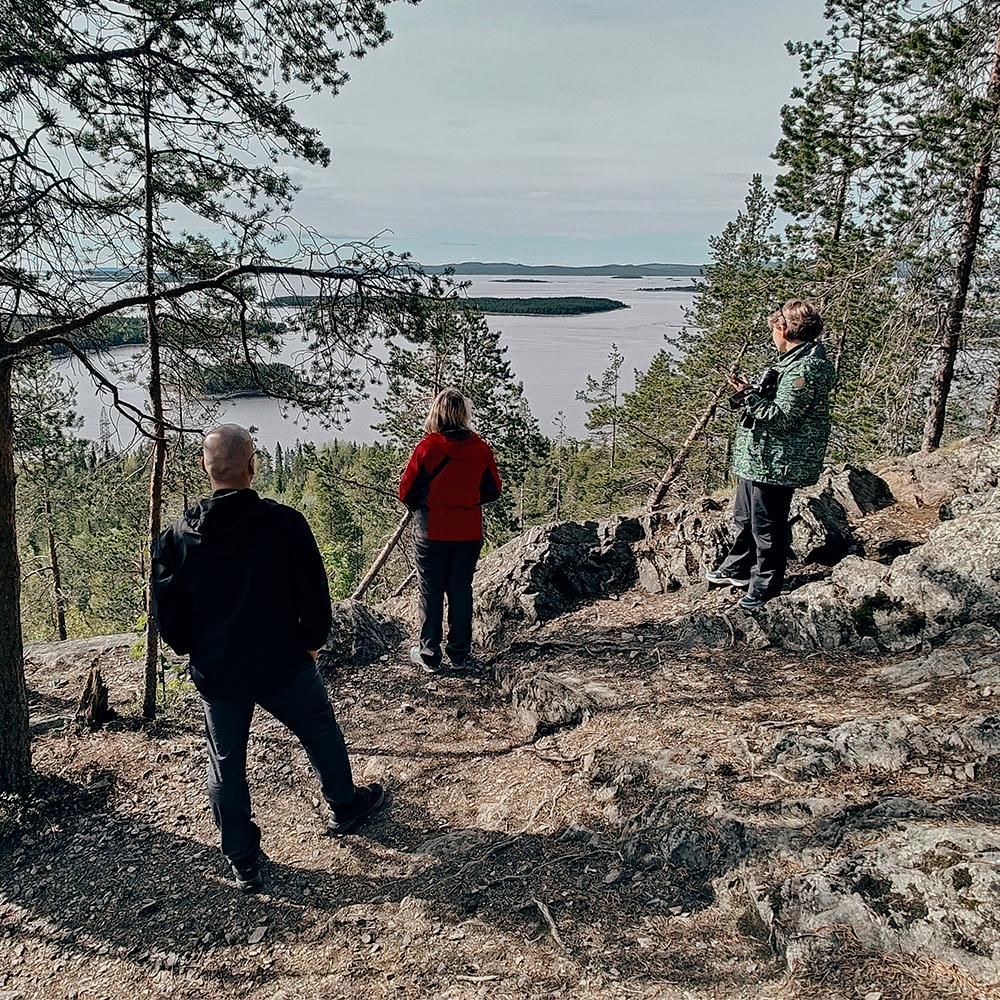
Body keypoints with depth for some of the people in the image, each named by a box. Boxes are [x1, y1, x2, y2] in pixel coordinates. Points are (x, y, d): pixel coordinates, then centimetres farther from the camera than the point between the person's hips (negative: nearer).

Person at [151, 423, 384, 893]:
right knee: (322, 734, 23)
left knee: (226, 765, 18)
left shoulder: (177, 536, -9)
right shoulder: (284, 523, -16)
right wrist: (312, 640, 7)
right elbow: (314, 594, -11)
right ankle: (345, 806, 44)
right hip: (283, 665, -2)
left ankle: (243, 863, 28)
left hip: (216, 673, 2)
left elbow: (167, 614, -2)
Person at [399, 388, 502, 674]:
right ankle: (459, 655, 20)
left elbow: (406, 492, -8)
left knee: (431, 592, 9)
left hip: (432, 532, -3)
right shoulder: (481, 448, -4)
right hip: (469, 532, 3)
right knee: (461, 590, 13)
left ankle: (429, 656, 16)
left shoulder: (427, 447, -13)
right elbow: (493, 491, 5)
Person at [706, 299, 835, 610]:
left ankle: (765, 588, 18)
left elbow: (782, 417, -25)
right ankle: (739, 569, 41)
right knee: (745, 518, 24)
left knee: (767, 526, 3)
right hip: (759, 459, 11)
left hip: (776, 464, -11)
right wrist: (749, 393, 11)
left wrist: (748, 395, -23)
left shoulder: (806, 368, -23)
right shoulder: (796, 360, 11)